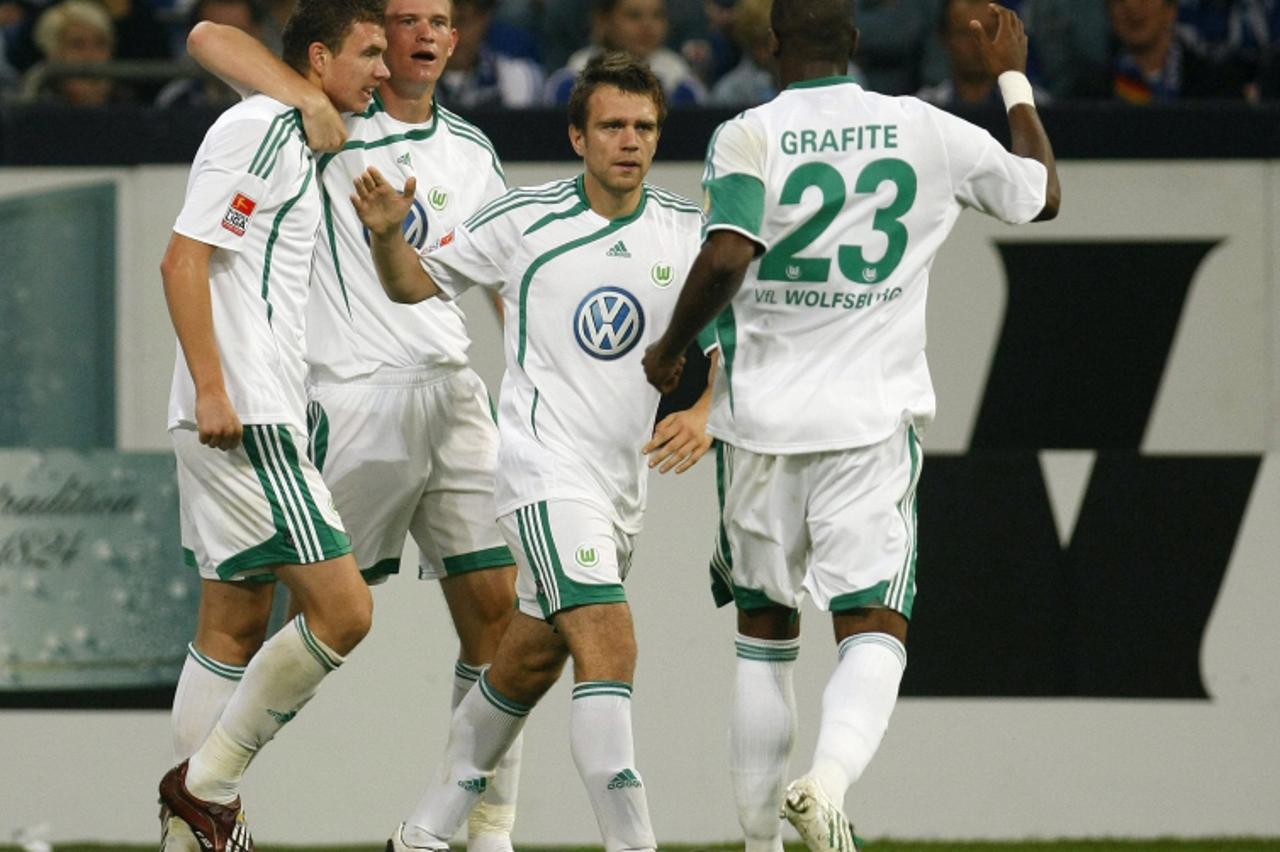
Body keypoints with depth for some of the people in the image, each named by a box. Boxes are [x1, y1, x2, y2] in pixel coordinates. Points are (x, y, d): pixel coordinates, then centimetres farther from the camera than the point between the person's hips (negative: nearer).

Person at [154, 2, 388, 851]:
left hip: (263, 417, 11)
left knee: (236, 626, 11)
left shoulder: (294, 140, 19)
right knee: (342, 607, -14)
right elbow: (184, 258, -17)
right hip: (244, 420, -11)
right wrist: (212, 389, -22)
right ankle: (209, 781, -6)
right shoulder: (260, 129, -11)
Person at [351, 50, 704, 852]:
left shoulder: (688, 230, 2)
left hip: (622, 478, 6)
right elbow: (417, 283, 4)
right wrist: (389, 234, -15)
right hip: (546, 465, -6)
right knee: (610, 646, -21)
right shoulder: (524, 219, -6)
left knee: (529, 662, 16)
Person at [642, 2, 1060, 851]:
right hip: (874, 422, 0)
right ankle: (831, 774, -33)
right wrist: (1014, 79, 30)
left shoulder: (748, 137, -6)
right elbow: (1043, 196, 17)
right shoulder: (926, 132, 2)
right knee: (873, 630, -4)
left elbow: (727, 258, -21)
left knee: (765, 634, 15)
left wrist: (670, 350, -5)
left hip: (764, 420, 0)